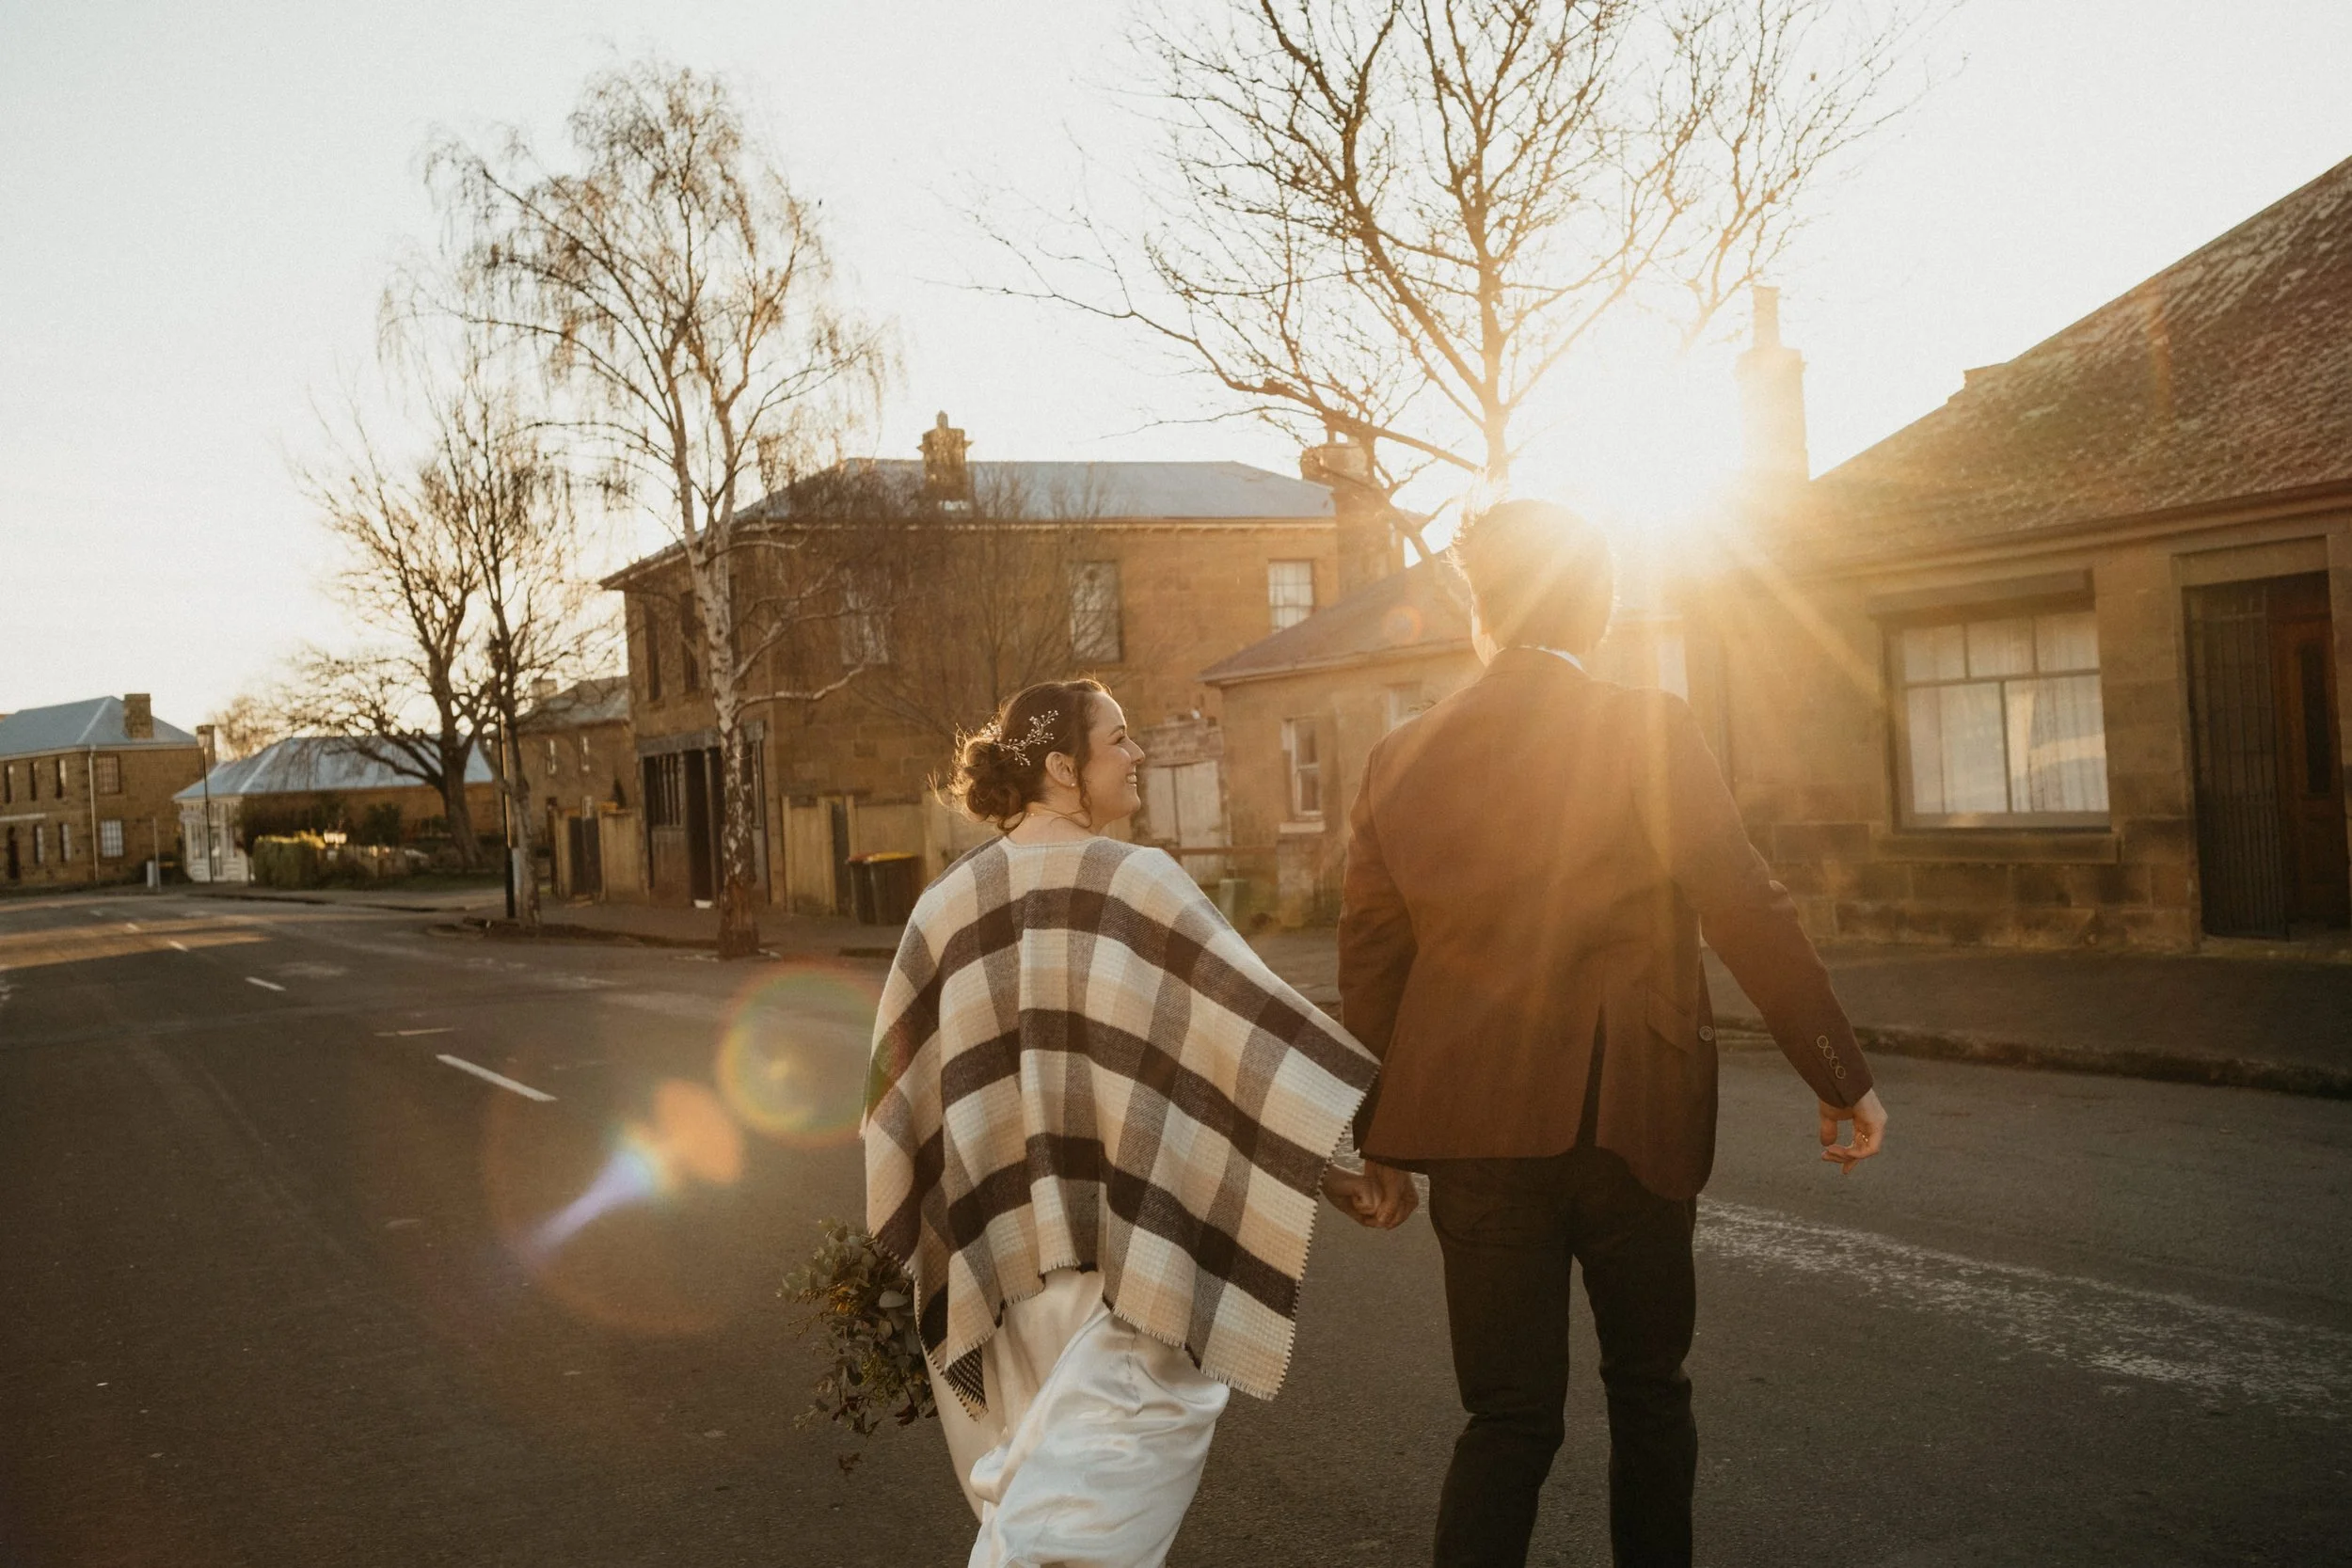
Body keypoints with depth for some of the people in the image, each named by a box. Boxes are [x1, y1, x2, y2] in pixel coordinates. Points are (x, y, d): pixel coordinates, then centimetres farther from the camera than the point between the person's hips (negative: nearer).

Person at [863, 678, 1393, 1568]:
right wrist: (1328, 1168, -6)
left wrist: (892, 1252, 19)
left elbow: (902, 1083, 8)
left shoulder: (950, 904, 2)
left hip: (1000, 1251, 6)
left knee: (1034, 1463, 20)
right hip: (1126, 1243, -6)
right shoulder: (1135, 882, -13)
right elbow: (1247, 1034, -14)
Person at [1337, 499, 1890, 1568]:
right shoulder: (1647, 730, -8)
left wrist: (1380, 1136, 17)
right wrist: (1843, 1079, -1)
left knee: (1507, 1418, 10)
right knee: (1647, 1392, 19)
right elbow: (1747, 912, -10)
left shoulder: (1400, 759, 2)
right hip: (1630, 1118, -2)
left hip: (1477, 1130, 2)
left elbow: (1369, 967, 6)